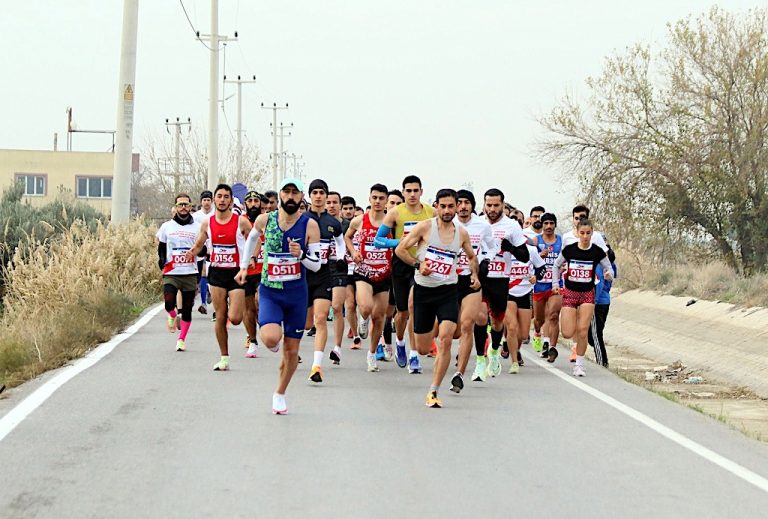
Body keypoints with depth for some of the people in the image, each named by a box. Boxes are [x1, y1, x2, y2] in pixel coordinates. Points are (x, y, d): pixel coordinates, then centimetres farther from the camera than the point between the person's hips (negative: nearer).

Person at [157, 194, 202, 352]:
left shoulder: (197, 227, 6)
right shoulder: (167, 226, 7)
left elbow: (203, 250, 13)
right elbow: (161, 247, 17)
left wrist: (198, 250, -8)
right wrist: (162, 261, 0)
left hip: (190, 273, 1)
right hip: (171, 273, -1)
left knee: (187, 308, 3)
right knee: (169, 302, -21)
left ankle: (182, 339, 18)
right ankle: (173, 316, 15)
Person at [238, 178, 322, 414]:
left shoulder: (309, 225, -7)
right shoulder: (264, 220, -3)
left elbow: (316, 265, -7)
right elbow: (251, 238, 21)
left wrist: (301, 255, -25)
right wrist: (244, 265, 23)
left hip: (297, 293, 0)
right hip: (269, 291, 0)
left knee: (292, 349, 7)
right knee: (270, 338, -25)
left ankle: (279, 394, 29)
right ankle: (275, 340, 14)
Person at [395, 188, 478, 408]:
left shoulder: (462, 233, 4)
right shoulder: (424, 227, -5)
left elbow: (472, 256, 23)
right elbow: (400, 249, -3)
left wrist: (474, 274, 5)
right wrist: (418, 264, -16)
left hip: (448, 291, 1)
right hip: (423, 290, -1)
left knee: (445, 340, -20)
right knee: (423, 350, 6)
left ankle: (433, 392, -13)